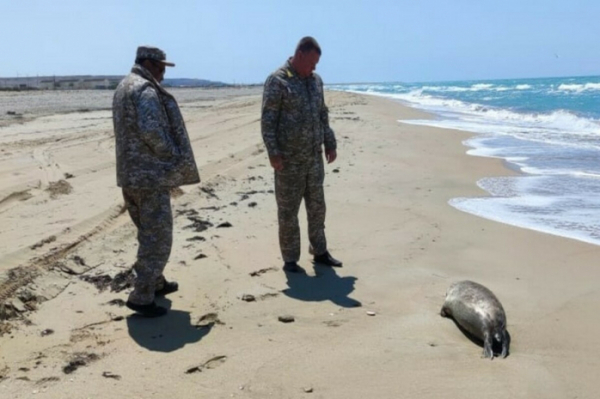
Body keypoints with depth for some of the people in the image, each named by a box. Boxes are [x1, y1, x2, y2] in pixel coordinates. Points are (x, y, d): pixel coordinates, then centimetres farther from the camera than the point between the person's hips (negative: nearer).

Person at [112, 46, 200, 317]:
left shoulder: (123, 87, 16)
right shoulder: (146, 90, -15)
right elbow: (152, 132, -25)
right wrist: (175, 159, -11)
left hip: (130, 174, 10)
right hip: (151, 175, -10)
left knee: (149, 233, 21)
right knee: (158, 237, -4)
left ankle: (155, 282, 33)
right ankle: (141, 297, -1)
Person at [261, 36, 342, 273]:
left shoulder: (316, 80, 11)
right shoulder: (277, 81, -10)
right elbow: (267, 120, -13)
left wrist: (330, 144, 14)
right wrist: (273, 153, -19)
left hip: (314, 158, 6)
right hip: (289, 160, -6)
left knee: (317, 207, 14)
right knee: (288, 211, 3)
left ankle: (319, 252, 27)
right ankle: (290, 260, 13)